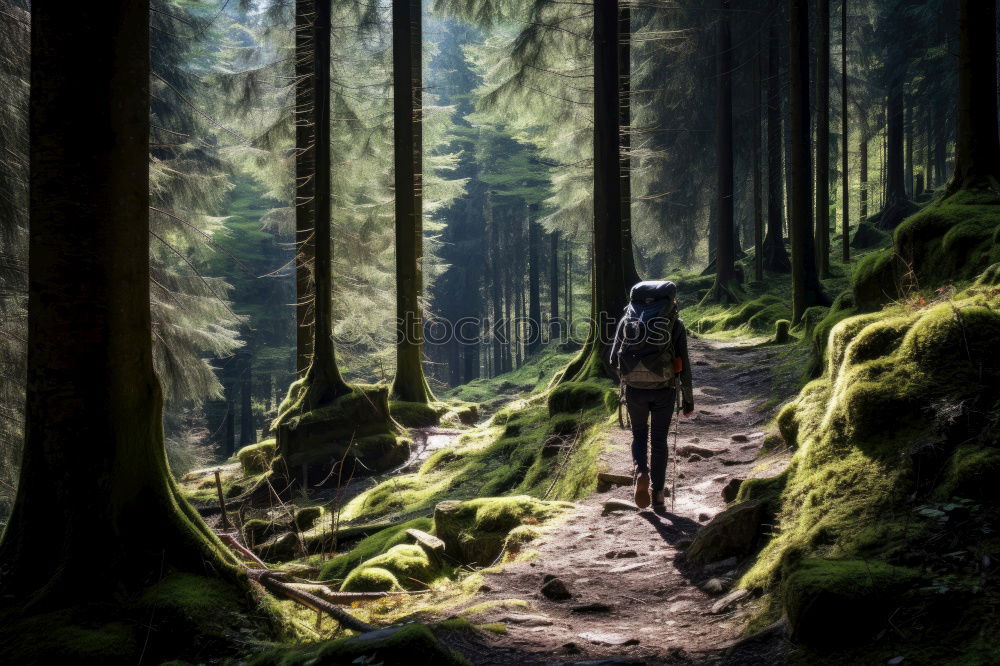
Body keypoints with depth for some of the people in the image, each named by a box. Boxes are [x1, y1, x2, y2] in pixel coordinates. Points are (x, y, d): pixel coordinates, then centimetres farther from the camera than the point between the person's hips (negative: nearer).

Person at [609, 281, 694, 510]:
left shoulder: (627, 319, 7)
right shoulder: (675, 323, 3)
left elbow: (614, 360, 6)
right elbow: (684, 365, 0)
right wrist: (688, 400, 7)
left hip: (634, 388, 1)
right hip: (663, 388, -1)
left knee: (639, 434, 21)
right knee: (659, 440, 13)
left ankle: (640, 472, -6)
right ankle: (657, 494, 14)